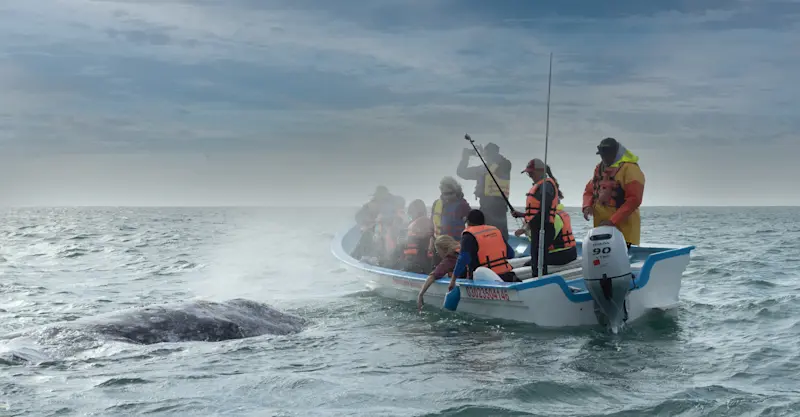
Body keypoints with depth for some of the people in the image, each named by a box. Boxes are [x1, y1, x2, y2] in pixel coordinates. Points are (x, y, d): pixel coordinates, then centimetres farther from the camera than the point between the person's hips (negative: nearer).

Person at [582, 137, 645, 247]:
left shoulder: (630, 169, -9)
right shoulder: (599, 168, 14)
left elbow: (634, 200, -17)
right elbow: (589, 190, 23)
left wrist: (613, 221, -22)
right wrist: (587, 206, -1)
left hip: (624, 227, -7)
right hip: (601, 226, 7)